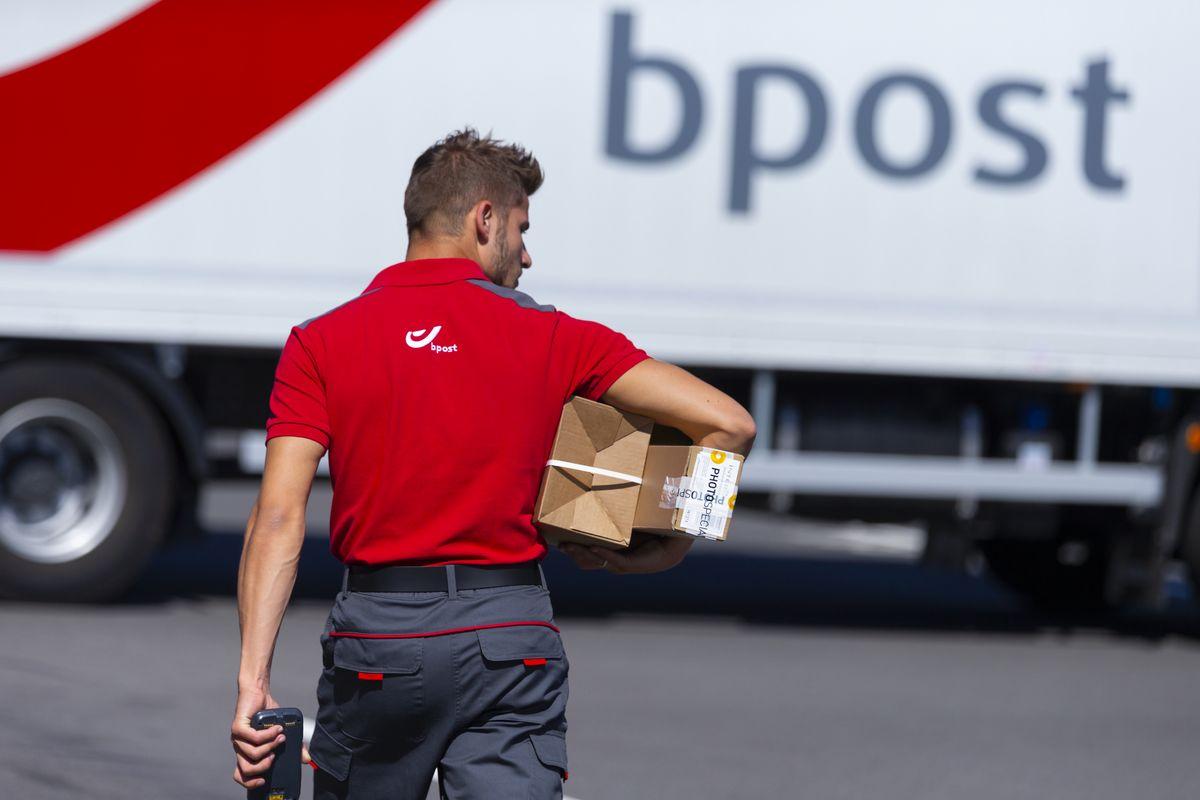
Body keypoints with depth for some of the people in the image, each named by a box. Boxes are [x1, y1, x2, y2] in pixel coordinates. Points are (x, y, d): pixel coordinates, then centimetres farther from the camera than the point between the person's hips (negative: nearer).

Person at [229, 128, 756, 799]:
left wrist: (254, 679, -11)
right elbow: (728, 423, -4)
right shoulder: (553, 338, 2)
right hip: (510, 635, -1)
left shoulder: (320, 345, 3)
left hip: (376, 635, 1)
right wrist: (665, 550, 8)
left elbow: (278, 519, -8)